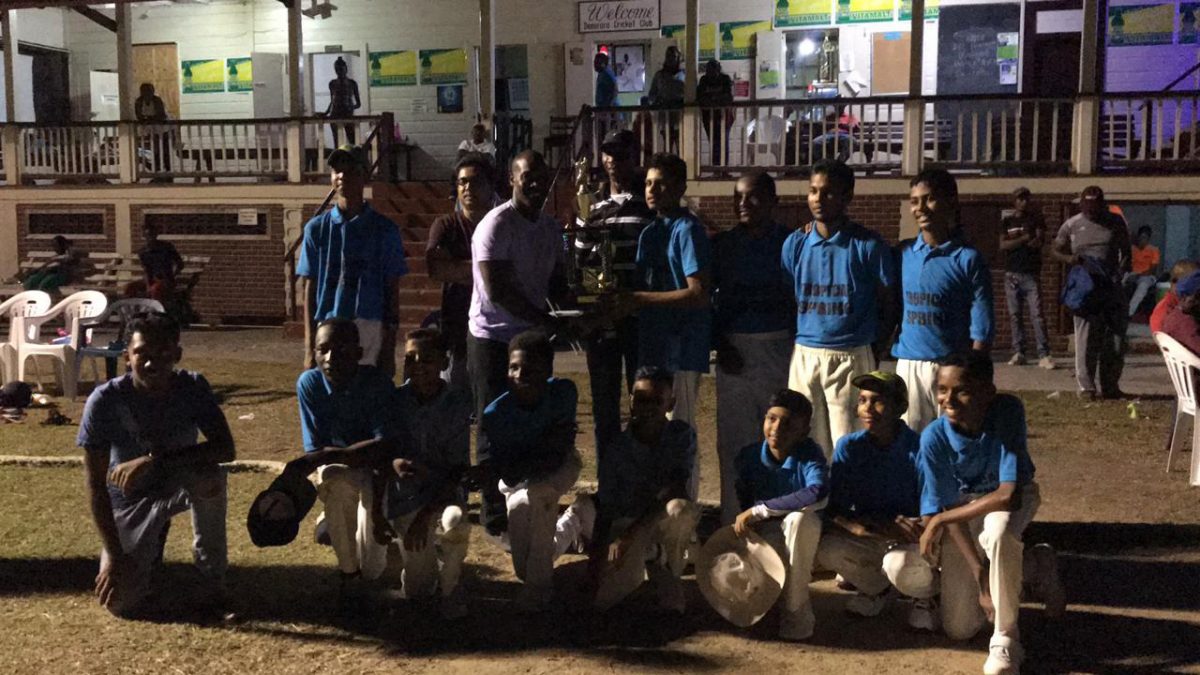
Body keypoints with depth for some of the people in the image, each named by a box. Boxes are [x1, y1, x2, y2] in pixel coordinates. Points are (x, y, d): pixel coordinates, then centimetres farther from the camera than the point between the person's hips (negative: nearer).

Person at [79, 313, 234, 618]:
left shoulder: (193, 387, -18)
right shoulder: (105, 400, -23)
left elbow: (226, 448, -27)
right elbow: (96, 484, -19)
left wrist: (155, 460, -37)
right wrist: (114, 555, -22)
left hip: (178, 486, 0)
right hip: (129, 499, 0)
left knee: (209, 475, -36)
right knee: (122, 604, -12)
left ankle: (213, 580, -15)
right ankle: (147, 550, 24)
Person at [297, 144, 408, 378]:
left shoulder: (384, 229, 3)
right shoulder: (316, 228, 6)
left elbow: (392, 290, 4)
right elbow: (308, 289, 7)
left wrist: (389, 349, 0)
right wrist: (310, 349, 1)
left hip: (370, 331, -1)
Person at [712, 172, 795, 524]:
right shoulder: (721, 245, 7)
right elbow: (704, 299, 8)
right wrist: (720, 345, -1)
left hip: (780, 347, -1)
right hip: (734, 350, 1)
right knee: (734, 440, 4)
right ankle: (733, 520, 13)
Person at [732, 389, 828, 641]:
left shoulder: (810, 454, -20)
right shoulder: (749, 456, -8)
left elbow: (818, 493, -41)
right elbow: (743, 500, 3)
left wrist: (759, 510, -38)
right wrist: (743, 522, -20)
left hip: (802, 535, -2)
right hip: (765, 533, 3)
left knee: (799, 518, -38)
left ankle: (797, 608, -21)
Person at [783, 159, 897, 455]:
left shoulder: (868, 245, -3)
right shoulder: (795, 243, 6)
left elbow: (888, 306, 2)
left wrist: (874, 352, -1)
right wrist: (794, 347, 7)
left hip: (851, 357, -3)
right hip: (804, 356, 3)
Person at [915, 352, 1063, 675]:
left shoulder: (1008, 410, -31)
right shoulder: (934, 438, -26)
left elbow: (1009, 495, -34)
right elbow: (948, 508, -19)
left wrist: (938, 521, -29)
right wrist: (980, 573, -27)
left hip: (1010, 497, -2)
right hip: (961, 506, 2)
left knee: (997, 529, -41)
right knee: (958, 628, 0)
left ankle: (1006, 639, -20)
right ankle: (1031, 564, 26)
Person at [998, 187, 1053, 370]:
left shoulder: (1036, 219, 8)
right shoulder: (1006, 222, 13)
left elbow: (1038, 242, -6)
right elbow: (1003, 245, -2)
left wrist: (1014, 241, -7)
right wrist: (1025, 238, -9)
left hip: (1031, 274, -2)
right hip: (1011, 274, 3)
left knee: (1037, 315, -10)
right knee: (1014, 315, 3)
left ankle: (1044, 355, -13)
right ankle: (1018, 353, 8)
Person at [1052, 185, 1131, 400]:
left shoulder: (1115, 222, 7)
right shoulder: (1071, 225, 2)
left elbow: (1125, 251, 13)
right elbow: (1056, 251, 9)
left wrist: (1121, 271, -4)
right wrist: (1069, 259, -12)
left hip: (1112, 288, 2)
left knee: (1116, 338, 4)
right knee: (1086, 338, -6)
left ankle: (1110, 386, 16)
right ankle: (1086, 387, 0)